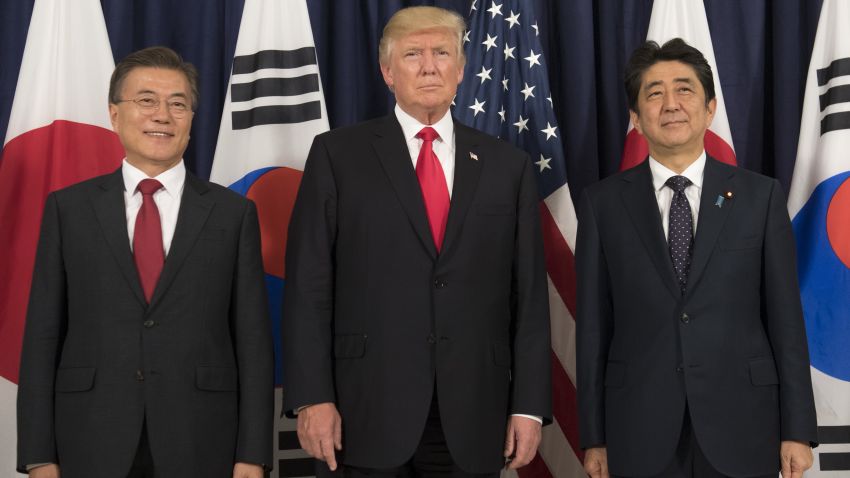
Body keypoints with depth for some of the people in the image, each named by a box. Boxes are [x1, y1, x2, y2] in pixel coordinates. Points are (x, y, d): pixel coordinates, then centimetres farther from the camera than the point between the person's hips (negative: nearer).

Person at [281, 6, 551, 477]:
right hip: (370, 412, -2)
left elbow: (529, 294, 6)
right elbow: (309, 286, -2)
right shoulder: (338, 154, 3)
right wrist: (311, 397, -8)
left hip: (473, 418, 2)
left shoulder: (507, 165, 8)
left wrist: (529, 405, 1)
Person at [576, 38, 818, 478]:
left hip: (739, 426, 0)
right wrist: (593, 438, 1)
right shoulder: (602, 203, 2)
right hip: (639, 433, 0)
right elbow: (593, 326, 1)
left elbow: (785, 318, 1)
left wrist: (797, 430, -1)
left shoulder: (760, 196, 2)